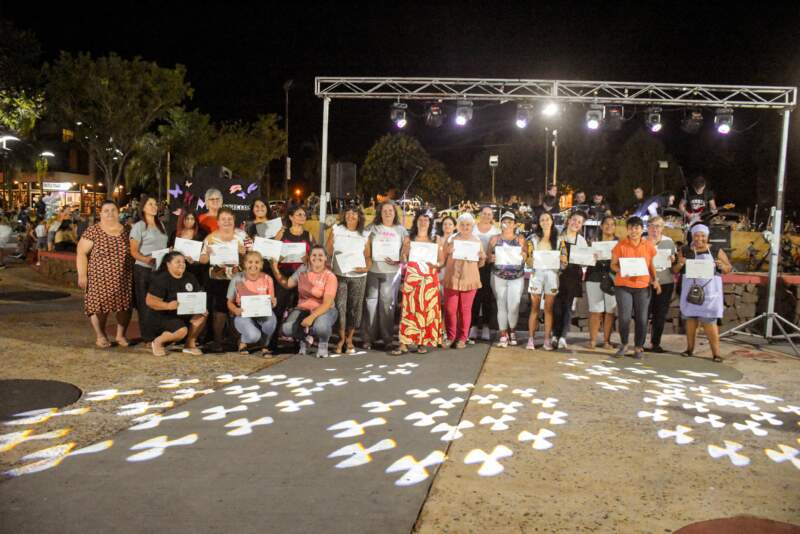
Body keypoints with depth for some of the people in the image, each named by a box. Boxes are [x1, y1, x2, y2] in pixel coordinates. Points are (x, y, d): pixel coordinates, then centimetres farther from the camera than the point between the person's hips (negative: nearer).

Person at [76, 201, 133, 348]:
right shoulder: (93, 231, -3)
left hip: (123, 279, 3)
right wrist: (82, 275, -11)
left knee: (124, 306, 6)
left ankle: (121, 335, 22)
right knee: (99, 306, 0)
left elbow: (133, 252, 15)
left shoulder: (126, 231, 8)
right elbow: (81, 253, -5)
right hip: (100, 278, -3)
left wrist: (135, 273, 10)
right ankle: (100, 336, 17)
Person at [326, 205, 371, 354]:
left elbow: (368, 256, 6)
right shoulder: (336, 230, 6)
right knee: (340, 306, -5)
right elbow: (328, 251, 5)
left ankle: (349, 339, 18)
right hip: (339, 274, -1)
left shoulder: (365, 235, 7)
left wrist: (367, 267, -13)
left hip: (358, 276, 1)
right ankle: (341, 338, 8)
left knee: (354, 307, 5)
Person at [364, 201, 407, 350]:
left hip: (392, 272, -1)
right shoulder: (372, 228, 9)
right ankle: (368, 338, 7)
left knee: (387, 304, 1)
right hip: (373, 270, 1)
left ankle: (387, 338, 8)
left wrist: (398, 261, -11)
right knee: (371, 303, 0)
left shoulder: (401, 230, 8)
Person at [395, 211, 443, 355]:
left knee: (427, 309, 0)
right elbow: (403, 260, 6)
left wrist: (435, 264, -11)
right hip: (412, 278, -1)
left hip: (429, 279, 1)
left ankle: (423, 342, 7)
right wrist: (405, 251, -13)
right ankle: (404, 343, -7)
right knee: (409, 309, -7)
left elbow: (441, 261, 10)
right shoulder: (409, 239, 8)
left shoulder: (435, 241, 10)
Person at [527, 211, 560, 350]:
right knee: (534, 308, -1)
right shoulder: (535, 238, 11)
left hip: (552, 273, 0)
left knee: (549, 309, 1)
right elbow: (530, 257, 10)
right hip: (537, 273, 0)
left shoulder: (557, 239, 10)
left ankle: (547, 340, 3)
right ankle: (531, 339, 0)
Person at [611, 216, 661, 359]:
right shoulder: (621, 245, -2)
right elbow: (613, 264, 2)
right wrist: (620, 271, -18)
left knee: (642, 319, 3)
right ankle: (624, 345, 17)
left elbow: (651, 265, 14)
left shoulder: (649, 246, 6)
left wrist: (655, 280, 0)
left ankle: (638, 347, 19)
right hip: (623, 285, -2)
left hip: (643, 286, 2)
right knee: (624, 317, -5)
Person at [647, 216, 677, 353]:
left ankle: (655, 343, 18)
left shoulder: (669, 242, 8)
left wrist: (673, 261, -8)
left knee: (660, 315, 7)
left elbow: (675, 264, 16)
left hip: (665, 283, 3)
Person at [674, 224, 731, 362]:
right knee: (690, 318, 9)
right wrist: (679, 264, -16)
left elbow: (729, 268, 5)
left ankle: (716, 352, -1)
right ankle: (690, 348, 20)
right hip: (691, 290, 2)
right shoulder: (685, 251, 3)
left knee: (709, 321, -4)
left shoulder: (716, 251, 0)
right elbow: (675, 270, 6)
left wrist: (722, 266, -17)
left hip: (710, 291, -2)